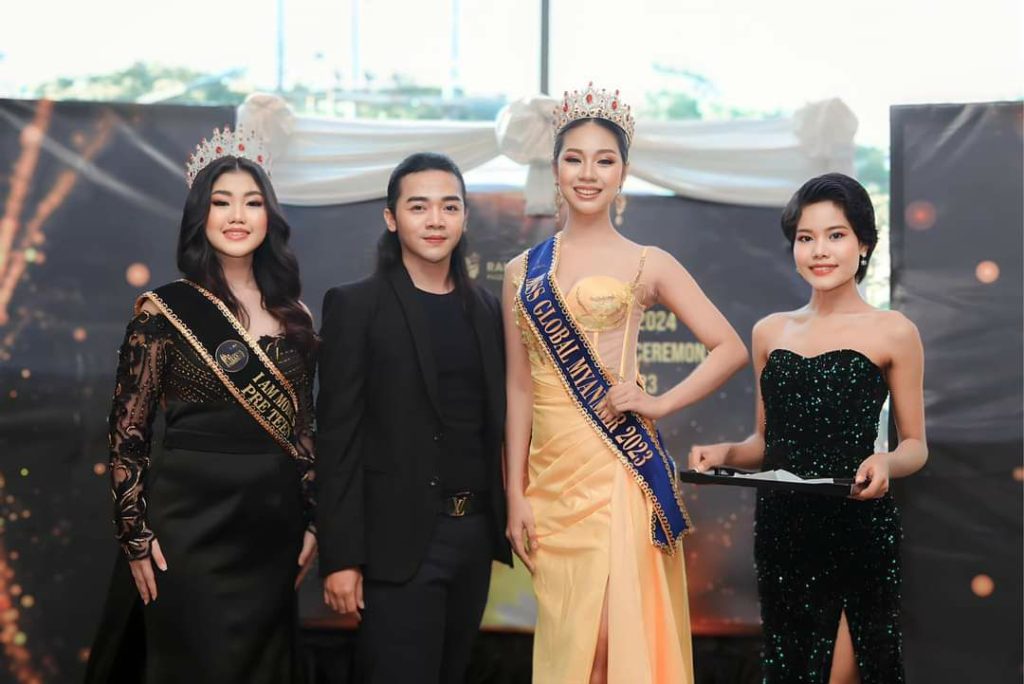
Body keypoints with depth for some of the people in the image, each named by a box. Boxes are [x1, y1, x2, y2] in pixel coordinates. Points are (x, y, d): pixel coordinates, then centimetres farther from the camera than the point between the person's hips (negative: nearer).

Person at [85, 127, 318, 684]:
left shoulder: (292, 317, 9)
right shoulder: (165, 309, -5)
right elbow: (127, 432, -5)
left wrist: (310, 522, 9)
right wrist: (136, 537, -9)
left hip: (272, 527, 5)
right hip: (192, 523, -4)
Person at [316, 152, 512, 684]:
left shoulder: (486, 310, 11)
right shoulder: (356, 307, -5)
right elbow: (338, 437, -9)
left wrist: (506, 521, 8)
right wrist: (340, 557, -13)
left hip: (475, 534, 6)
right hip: (400, 540, -5)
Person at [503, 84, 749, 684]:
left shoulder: (647, 265, 2)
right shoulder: (523, 271, 11)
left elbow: (730, 348, 3)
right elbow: (520, 387, 10)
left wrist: (660, 405, -7)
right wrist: (516, 493, 6)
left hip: (618, 467, -3)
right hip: (551, 471, 3)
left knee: (615, 634, -8)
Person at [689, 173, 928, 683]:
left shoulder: (892, 333, 0)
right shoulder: (769, 332, 10)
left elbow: (915, 445, 2)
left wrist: (886, 463, -19)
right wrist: (725, 453, -3)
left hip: (859, 530, -4)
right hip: (781, 528, 4)